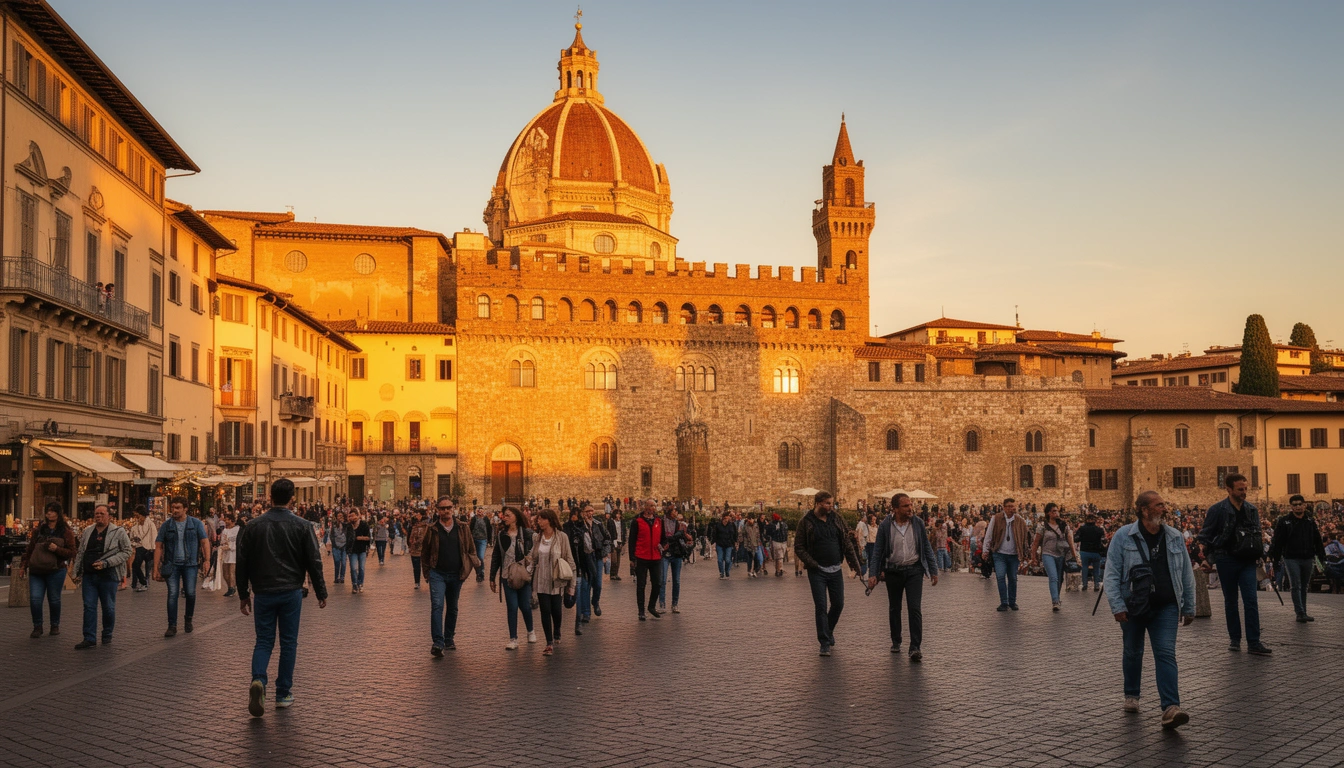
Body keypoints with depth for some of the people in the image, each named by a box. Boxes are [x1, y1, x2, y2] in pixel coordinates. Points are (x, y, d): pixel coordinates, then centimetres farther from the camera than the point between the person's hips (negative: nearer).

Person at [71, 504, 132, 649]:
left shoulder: (118, 532, -5)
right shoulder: (87, 531, 11)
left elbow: (126, 552, -9)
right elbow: (80, 553, 18)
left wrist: (106, 563, -17)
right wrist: (77, 571, 14)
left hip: (108, 576, -4)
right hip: (89, 576, 4)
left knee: (108, 607, 5)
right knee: (89, 607, 1)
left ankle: (107, 634, 21)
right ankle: (89, 638, 4)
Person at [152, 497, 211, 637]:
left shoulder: (196, 523, 3)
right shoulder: (166, 525, 4)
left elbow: (205, 542, 0)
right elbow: (158, 546, 4)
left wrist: (207, 560, -13)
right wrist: (156, 568, -3)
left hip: (190, 564, 0)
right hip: (172, 564, 1)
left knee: (190, 593, 0)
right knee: (172, 594, -3)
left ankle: (188, 619, 23)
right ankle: (172, 626, 4)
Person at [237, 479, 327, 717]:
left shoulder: (253, 526, 1)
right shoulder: (302, 526, -5)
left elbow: (243, 562, 5)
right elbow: (314, 562, -3)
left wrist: (243, 594, 15)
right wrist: (321, 593, 6)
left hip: (263, 592, 1)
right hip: (291, 592, -1)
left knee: (263, 641, 10)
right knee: (288, 643, 9)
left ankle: (258, 680, -16)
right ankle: (283, 694, 13)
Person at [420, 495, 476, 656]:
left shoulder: (462, 529, 3)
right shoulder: (432, 530, -1)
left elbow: (471, 551, 9)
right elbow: (424, 553, 8)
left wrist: (466, 570, 1)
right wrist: (427, 574, 3)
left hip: (456, 575, 3)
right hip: (437, 574, -3)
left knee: (452, 608, 14)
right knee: (437, 606, -16)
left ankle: (449, 639, 29)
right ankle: (437, 643, -19)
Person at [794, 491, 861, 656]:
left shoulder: (836, 518, 4)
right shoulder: (806, 522, -6)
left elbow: (847, 542, 7)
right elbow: (798, 547, -5)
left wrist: (855, 564, 2)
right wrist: (812, 563, -16)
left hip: (835, 569, 4)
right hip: (817, 571, -4)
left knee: (838, 604, 10)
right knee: (821, 607, -4)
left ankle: (828, 631, 36)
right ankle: (825, 643, 4)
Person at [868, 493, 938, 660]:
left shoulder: (918, 523, -3)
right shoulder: (885, 526, -8)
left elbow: (927, 548, 4)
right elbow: (877, 552, -3)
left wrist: (933, 571, 2)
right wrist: (873, 574, -10)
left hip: (914, 570, 0)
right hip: (893, 571, 0)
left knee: (915, 609, -10)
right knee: (894, 608, 13)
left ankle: (915, 648, -9)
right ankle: (896, 642, 30)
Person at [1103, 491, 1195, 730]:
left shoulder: (1174, 537, 5)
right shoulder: (1123, 536, -7)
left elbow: (1187, 575, 12)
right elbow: (1111, 574, -8)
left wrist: (1189, 608, 12)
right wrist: (1117, 606, -16)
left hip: (1165, 608, 1)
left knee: (1166, 654, -11)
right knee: (1133, 652, 13)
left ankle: (1171, 708, -17)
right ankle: (1131, 696, 34)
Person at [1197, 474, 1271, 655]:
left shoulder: (1252, 510, 9)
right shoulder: (1217, 510, -5)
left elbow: (1257, 533, 19)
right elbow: (1205, 535, -2)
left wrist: (1258, 549, 7)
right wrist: (1205, 548, -16)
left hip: (1247, 561, 3)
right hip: (1226, 561, -3)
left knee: (1251, 601, -5)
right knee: (1230, 601, 7)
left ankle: (1254, 643, -3)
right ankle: (1234, 639, 19)